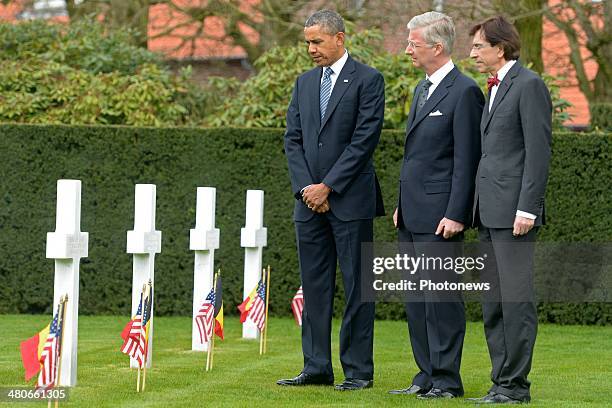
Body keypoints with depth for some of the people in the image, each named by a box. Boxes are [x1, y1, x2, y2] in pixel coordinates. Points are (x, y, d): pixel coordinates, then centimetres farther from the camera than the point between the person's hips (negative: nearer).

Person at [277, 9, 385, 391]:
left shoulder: (368, 80, -5)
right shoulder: (305, 83, 14)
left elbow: (365, 139, -11)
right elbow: (293, 139, 11)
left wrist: (327, 186, -13)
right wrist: (305, 188, -4)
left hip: (351, 200, -6)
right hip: (310, 201, 6)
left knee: (357, 286, -2)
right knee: (314, 286, 7)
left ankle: (359, 370, 2)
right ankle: (317, 367, 12)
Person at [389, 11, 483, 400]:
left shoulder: (464, 92, -11)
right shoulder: (423, 90, 18)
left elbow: (466, 160, -15)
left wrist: (455, 215, -18)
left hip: (439, 215, -10)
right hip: (413, 214, 10)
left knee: (442, 296, -6)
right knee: (417, 298, 11)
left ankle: (447, 380, -2)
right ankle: (428, 376, 17)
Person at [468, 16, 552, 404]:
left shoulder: (529, 85, -9)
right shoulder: (496, 88, 20)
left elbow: (539, 150, -14)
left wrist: (527, 208, -19)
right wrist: (478, 210, 17)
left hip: (514, 211, -10)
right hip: (490, 211, 10)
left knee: (516, 298, -7)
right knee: (493, 301, 10)